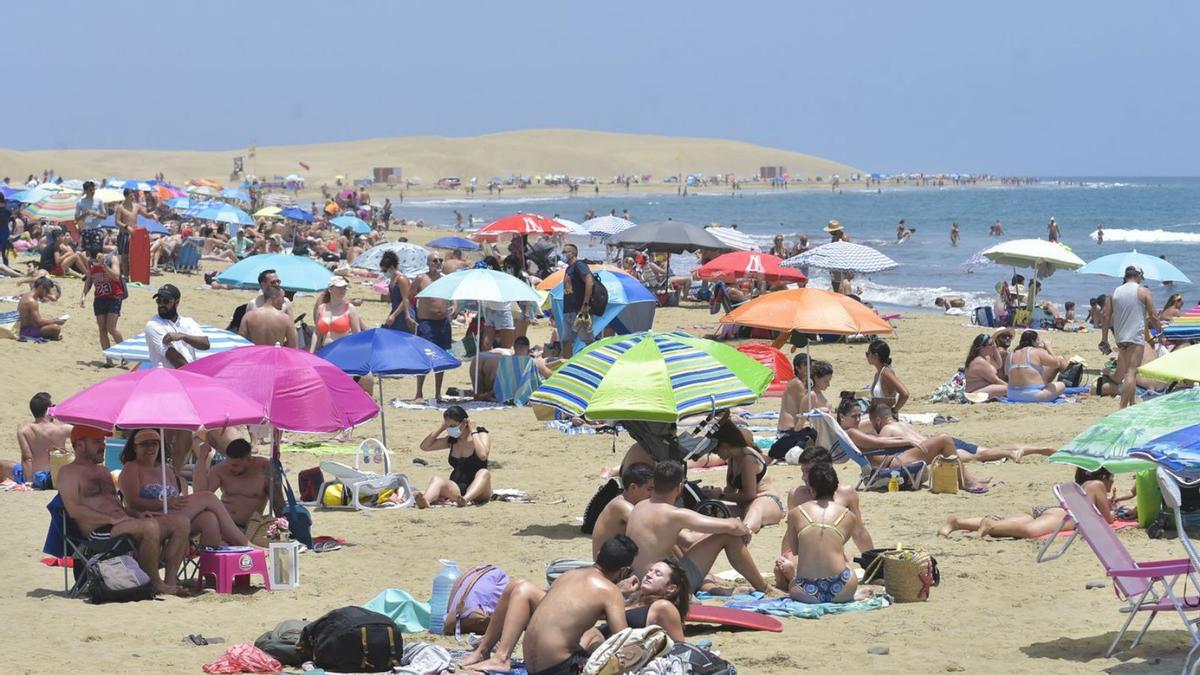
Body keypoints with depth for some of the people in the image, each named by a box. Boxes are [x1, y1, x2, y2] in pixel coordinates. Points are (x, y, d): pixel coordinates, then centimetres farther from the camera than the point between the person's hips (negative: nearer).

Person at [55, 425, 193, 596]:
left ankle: (170, 580, -13)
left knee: (181, 521, -7)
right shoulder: (69, 472, 3)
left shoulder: (103, 472, 29)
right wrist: (112, 519, -17)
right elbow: (74, 510, -11)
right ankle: (155, 582, -20)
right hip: (99, 532, -9)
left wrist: (136, 514, 7)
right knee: (150, 527, -35)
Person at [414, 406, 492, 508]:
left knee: (484, 473, -34)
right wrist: (441, 428, 4)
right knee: (437, 479, -26)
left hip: (477, 490, -3)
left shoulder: (481, 435, -1)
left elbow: (483, 455, -22)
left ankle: (466, 499, -63)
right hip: (456, 489, 3)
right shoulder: (452, 439, 13)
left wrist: (473, 431, -15)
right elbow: (424, 446, 11)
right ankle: (425, 501, -60)